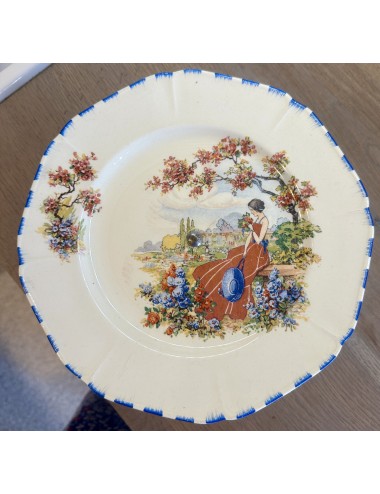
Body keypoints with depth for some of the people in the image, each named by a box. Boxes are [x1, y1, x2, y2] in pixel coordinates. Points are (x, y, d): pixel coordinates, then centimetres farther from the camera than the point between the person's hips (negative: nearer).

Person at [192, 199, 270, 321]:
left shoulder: (265, 221, -16)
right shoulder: (256, 219, 11)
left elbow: (258, 241, -19)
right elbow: (250, 236, 8)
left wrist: (252, 229, -7)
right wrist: (245, 251, -2)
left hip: (259, 253, -9)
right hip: (251, 248, 9)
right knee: (232, 261, -1)